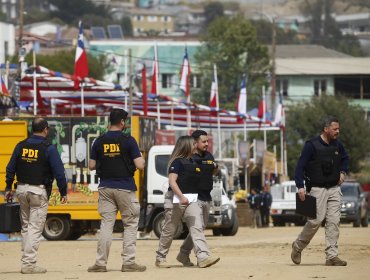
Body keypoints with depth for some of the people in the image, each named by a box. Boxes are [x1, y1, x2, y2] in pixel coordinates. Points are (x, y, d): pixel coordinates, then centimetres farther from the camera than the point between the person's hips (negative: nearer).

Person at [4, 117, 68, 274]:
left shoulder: (21, 146, 5)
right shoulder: (48, 148, -9)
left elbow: (10, 168, 9)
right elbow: (59, 172, -10)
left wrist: (8, 188, 17)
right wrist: (63, 192, -2)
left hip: (21, 189, 5)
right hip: (39, 191, -5)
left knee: (25, 226, 16)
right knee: (35, 227, -4)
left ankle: (26, 260, 18)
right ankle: (29, 264, -9)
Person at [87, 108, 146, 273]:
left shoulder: (99, 141, 2)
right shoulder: (128, 141, -8)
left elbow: (91, 166, 6)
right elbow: (140, 165, -11)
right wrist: (141, 159, 11)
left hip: (105, 188, 3)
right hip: (125, 188, -3)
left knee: (106, 224, 6)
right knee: (130, 224, 6)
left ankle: (100, 263, 2)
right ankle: (128, 262, 1)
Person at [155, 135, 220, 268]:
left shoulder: (193, 162, 15)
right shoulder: (177, 162, -10)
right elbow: (172, 181, -19)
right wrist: (181, 197, -27)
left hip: (191, 200, 7)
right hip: (176, 199, -7)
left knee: (197, 227, -10)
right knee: (169, 230, 4)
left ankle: (203, 257, -17)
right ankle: (160, 258, 16)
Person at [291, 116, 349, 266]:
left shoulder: (337, 145, 9)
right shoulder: (311, 145, -10)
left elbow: (345, 158, 30)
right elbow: (300, 166, -12)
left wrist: (343, 172, 12)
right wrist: (300, 186, -21)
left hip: (334, 189, 6)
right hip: (317, 189, -6)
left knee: (334, 221, -2)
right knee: (316, 220, -9)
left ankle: (332, 256, -2)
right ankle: (298, 246, 14)